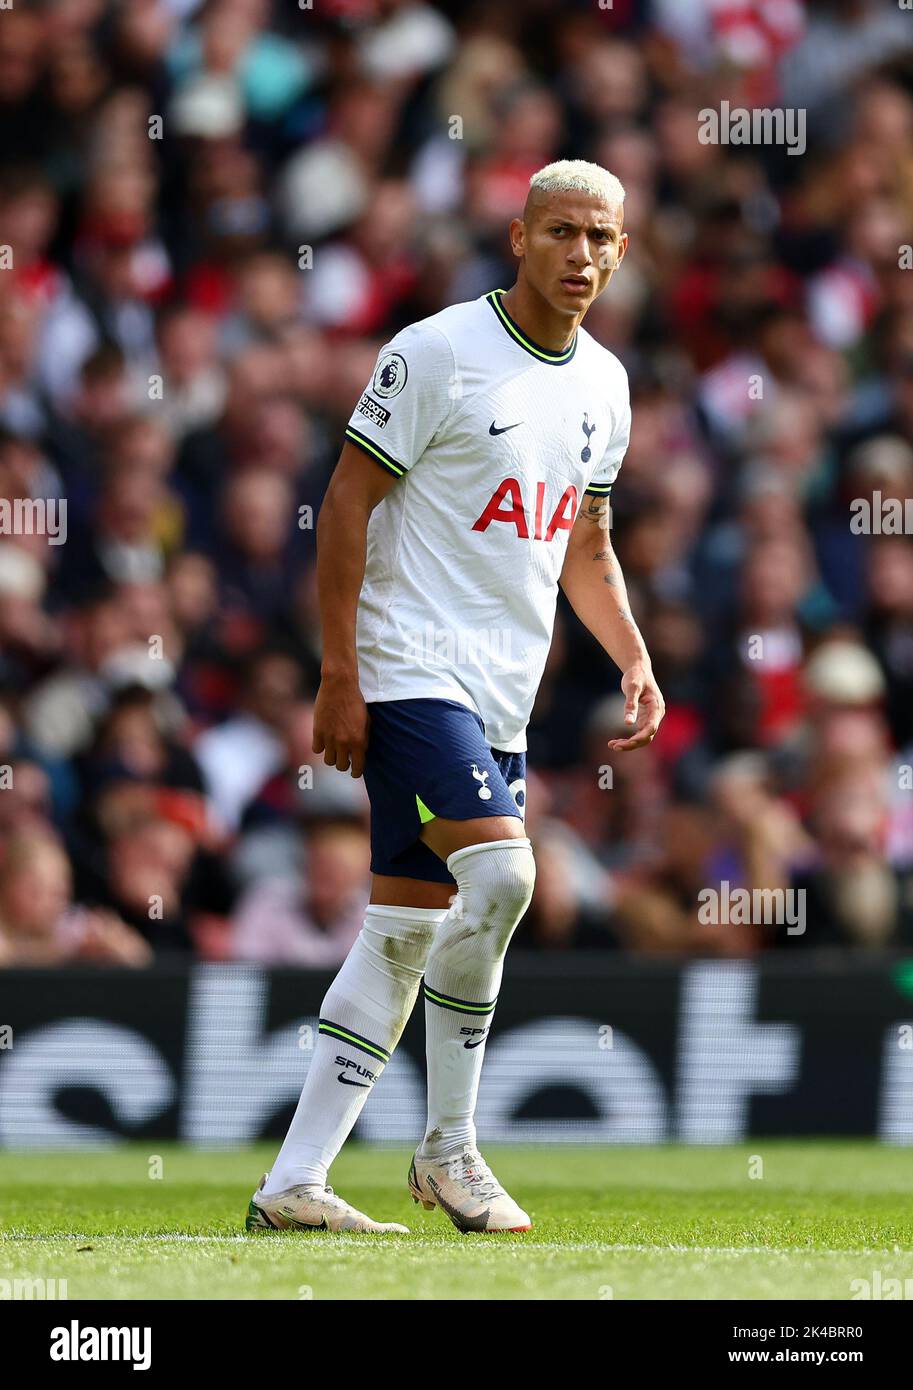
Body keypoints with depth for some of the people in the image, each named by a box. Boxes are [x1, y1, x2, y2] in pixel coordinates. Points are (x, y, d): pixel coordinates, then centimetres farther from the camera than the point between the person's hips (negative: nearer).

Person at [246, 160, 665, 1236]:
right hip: (412, 673, -7)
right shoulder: (438, 352, -9)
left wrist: (634, 662, 8)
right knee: (500, 873, -23)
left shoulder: (603, 384, 13)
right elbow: (345, 506, -9)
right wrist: (339, 678, -14)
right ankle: (448, 1145, -8)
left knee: (406, 934, 5)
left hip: (503, 699, 7)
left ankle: (291, 1185, 9)